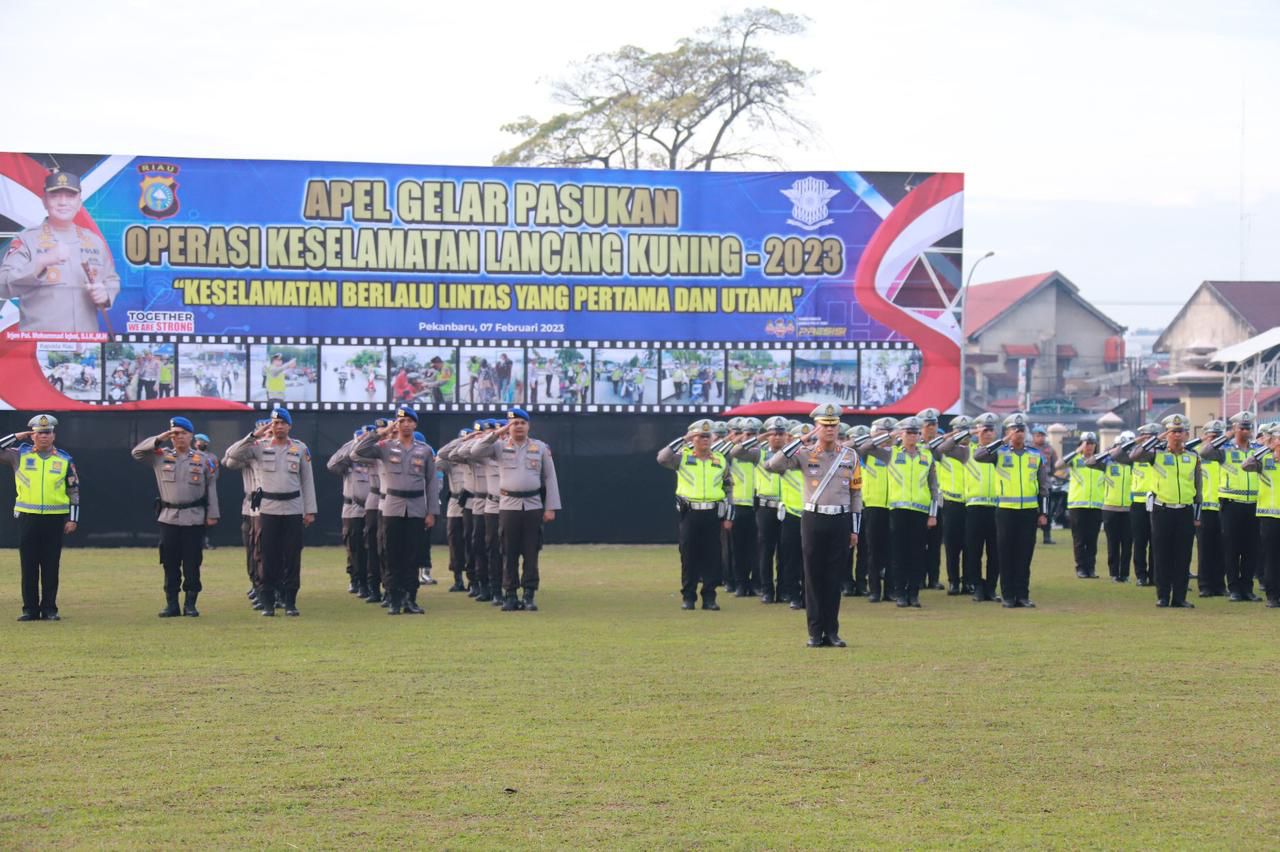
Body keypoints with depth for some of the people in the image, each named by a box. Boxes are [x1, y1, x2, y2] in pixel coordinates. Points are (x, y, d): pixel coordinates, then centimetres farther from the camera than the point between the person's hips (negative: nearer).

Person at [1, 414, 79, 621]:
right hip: (27, 518, 0)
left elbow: (74, 491, 8)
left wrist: (73, 519, 1)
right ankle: (30, 609, 6)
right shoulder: (19, 455, 5)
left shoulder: (64, 459, 6)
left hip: (55, 518, 0)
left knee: (51, 566, 2)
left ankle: (49, 609, 8)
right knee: (28, 565, 1)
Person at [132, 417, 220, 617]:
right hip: (168, 518, 1)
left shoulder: (204, 460, 5)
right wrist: (159, 439, -11)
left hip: (194, 518, -1)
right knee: (170, 564, 3)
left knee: (192, 564, 0)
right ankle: (171, 604, 8)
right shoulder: (160, 456, 7)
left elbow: (211, 488, 5)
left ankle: (190, 604, 6)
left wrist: (212, 514, 0)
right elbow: (137, 452, -3)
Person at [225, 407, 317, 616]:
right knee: (269, 557, 1)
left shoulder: (300, 449, 7)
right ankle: (268, 602, 6)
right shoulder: (259, 446, 3)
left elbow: (307, 481, 8)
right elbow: (232, 453, -11)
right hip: (268, 510, -1)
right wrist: (254, 435, -16)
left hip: (293, 510, 1)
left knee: (292, 557, 1)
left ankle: (290, 602, 7)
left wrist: (310, 510, 3)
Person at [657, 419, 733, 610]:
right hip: (690, 513, -2)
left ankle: (709, 596, 8)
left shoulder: (721, 461, 9)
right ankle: (688, 597, 8)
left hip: (712, 514, 2)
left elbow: (729, 489, 13)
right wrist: (682, 440, -12)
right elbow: (662, 458, -17)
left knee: (712, 557, 2)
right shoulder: (682, 458, 2)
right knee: (689, 556, 2)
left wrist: (729, 516, 8)